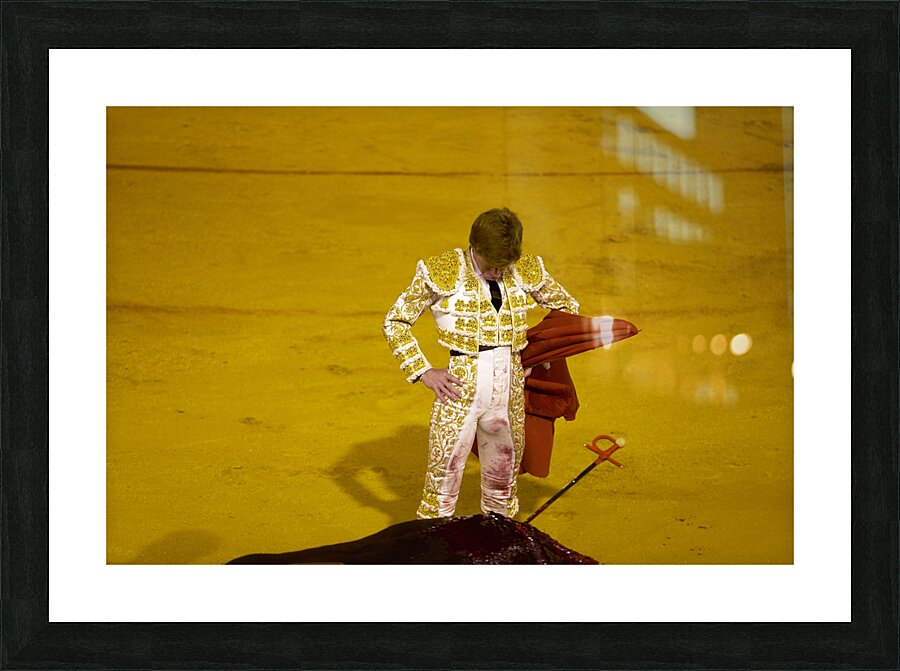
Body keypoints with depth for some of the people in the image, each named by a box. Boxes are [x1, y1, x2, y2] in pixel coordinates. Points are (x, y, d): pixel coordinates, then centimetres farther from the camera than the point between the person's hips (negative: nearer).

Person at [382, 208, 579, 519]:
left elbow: (567, 306, 19)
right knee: (442, 489, -2)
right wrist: (423, 372, -7)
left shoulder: (527, 271, 2)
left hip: (510, 396, 3)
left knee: (502, 492, 16)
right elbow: (394, 322, 1)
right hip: (460, 392, -3)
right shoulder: (441, 272, -7)